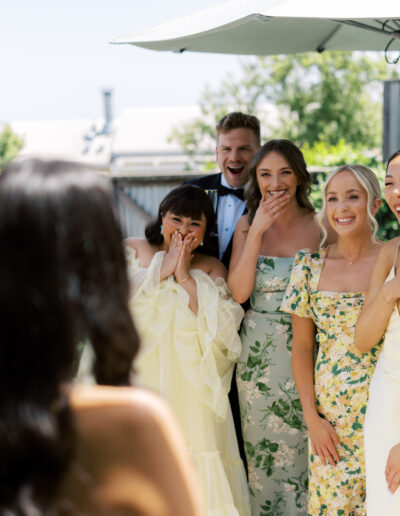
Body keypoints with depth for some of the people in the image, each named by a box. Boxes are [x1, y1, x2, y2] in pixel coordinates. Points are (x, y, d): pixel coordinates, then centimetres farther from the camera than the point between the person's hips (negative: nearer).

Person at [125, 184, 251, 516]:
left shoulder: (211, 269, 9)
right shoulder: (132, 250, 10)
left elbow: (223, 326, -7)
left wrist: (186, 277, -7)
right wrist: (162, 269, -7)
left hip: (190, 387, 0)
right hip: (138, 382, 0)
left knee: (194, 470, -5)